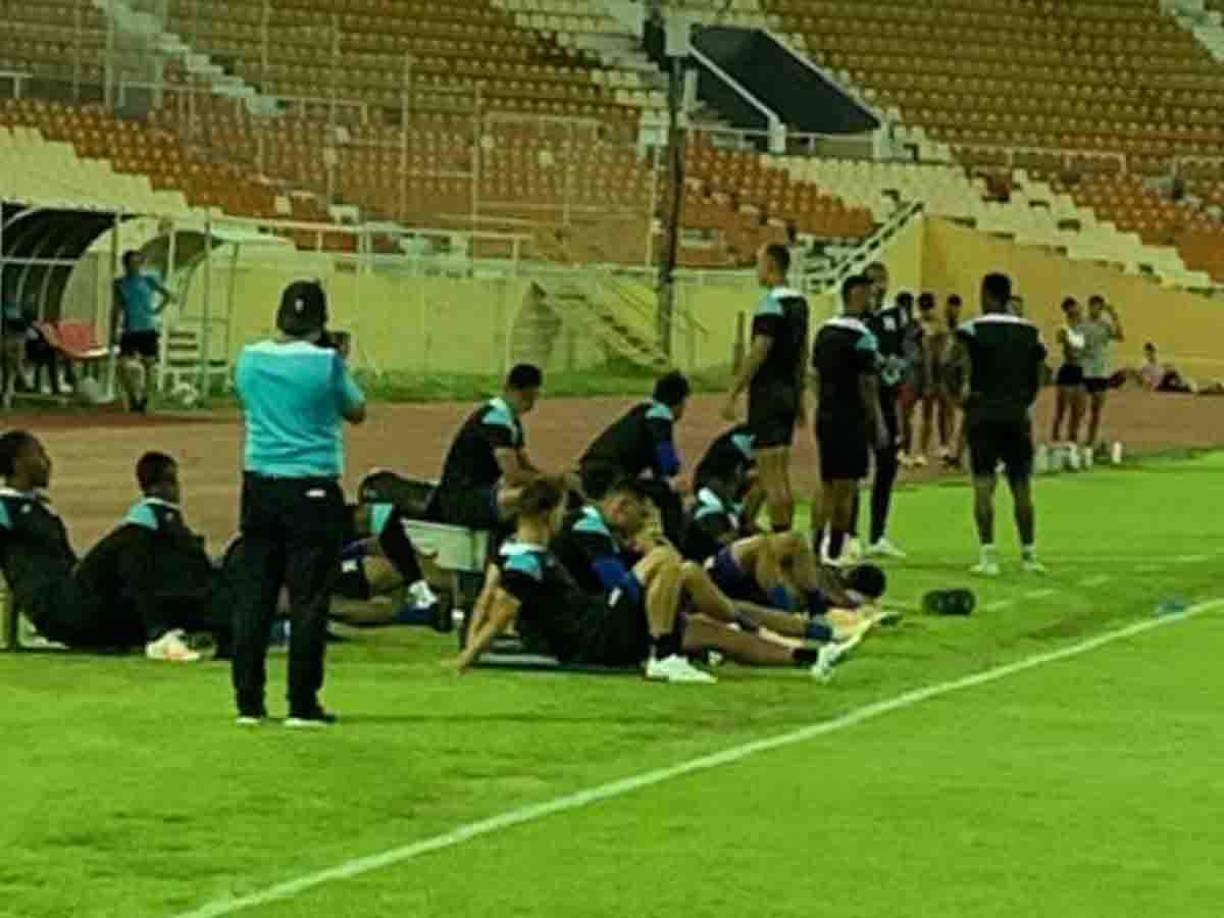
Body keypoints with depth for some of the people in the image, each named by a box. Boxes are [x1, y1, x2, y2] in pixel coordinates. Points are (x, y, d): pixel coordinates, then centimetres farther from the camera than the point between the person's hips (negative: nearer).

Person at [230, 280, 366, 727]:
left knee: (254, 595, 8)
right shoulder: (326, 363, -11)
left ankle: (248, 702, 8)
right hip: (312, 489, -4)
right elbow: (356, 412, 4)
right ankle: (303, 704, 1)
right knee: (308, 599, 1)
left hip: (260, 486, 4)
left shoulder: (250, 358, 1)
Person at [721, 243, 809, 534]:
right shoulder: (799, 302, 11)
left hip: (767, 392, -9)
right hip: (788, 391, 9)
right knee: (782, 475, 14)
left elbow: (759, 353, -20)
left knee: (770, 477, -6)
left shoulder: (771, 303, -15)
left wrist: (733, 394, -17)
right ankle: (787, 538, 15)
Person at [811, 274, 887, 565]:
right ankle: (834, 552, -5)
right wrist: (878, 424, -10)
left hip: (825, 417, 8)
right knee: (845, 486, -4)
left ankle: (815, 547, 15)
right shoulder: (861, 337, -13)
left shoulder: (824, 332, 11)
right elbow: (867, 386, -15)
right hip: (850, 420, -8)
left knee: (826, 484, 15)